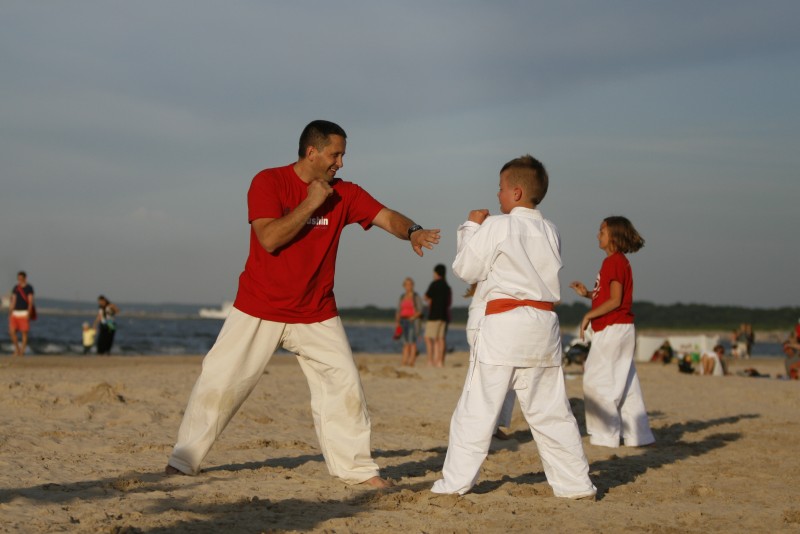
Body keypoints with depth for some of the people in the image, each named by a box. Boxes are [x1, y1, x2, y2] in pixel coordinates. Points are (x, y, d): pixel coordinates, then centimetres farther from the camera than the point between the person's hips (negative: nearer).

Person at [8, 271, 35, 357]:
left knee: (24, 333, -4)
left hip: (24, 313, -5)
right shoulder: (15, 288, 12)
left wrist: (28, 314, -17)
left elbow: (30, 302, -9)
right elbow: (13, 301, 13)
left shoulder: (29, 288, -4)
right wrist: (10, 314, 8)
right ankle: (17, 349, 14)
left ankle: (22, 351, 2)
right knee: (12, 332, -3)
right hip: (15, 313, 5)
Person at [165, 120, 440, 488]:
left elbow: (387, 217, -9)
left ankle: (356, 466, 10)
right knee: (219, 382, -1)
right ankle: (183, 461, 12)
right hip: (259, 310, -3)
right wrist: (311, 203, -22)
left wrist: (412, 231, -30)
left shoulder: (344, 194, -1)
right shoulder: (268, 182, -11)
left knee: (345, 385, -1)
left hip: (316, 315, 3)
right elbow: (269, 239, -23)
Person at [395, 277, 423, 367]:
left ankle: (411, 361, -12)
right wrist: (397, 321, 6)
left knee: (412, 342, -10)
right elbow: (398, 310, 16)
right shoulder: (402, 297, 15)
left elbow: (420, 310, -6)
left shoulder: (416, 297, -1)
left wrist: (414, 316, -21)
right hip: (403, 320, 5)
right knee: (405, 343, 4)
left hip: (413, 321, -5)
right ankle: (404, 361, 2)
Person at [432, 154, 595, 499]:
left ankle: (455, 482, 2)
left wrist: (472, 227, 11)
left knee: (476, 409, 0)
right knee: (551, 410, 11)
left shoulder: (497, 227, -8)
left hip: (503, 325, -6)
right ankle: (576, 483, 14)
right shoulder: (551, 232, 11)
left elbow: (466, 269, 0)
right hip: (544, 326, 6)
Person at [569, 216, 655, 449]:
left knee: (596, 381, -6)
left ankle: (605, 435, -4)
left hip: (613, 329, -10)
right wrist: (587, 293, 12)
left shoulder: (614, 261, -13)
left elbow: (615, 300, -19)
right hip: (622, 329, 10)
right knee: (626, 385, 11)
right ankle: (638, 435, 14)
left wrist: (589, 315, -13)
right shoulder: (619, 261, 17)